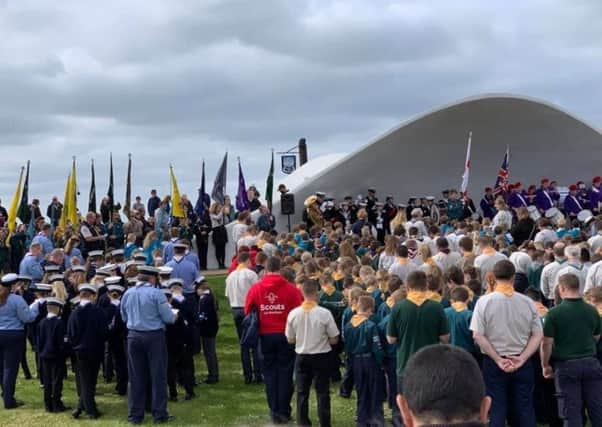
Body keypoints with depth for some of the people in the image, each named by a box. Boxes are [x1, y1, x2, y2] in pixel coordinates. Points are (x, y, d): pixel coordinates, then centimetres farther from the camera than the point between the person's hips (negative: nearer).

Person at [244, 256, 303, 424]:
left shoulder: (255, 288, -5)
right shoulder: (291, 289, -11)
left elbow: (248, 312, 2)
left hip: (265, 336, 2)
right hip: (286, 335, -1)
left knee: (270, 372, 12)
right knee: (285, 373, 8)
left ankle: (274, 411, 13)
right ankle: (284, 412, 9)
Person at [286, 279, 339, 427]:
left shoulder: (293, 314, -10)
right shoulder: (324, 313, -17)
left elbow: (290, 340, 0)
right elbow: (334, 340, -10)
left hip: (302, 356, 2)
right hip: (322, 356, -2)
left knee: (302, 392, 13)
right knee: (322, 392, 8)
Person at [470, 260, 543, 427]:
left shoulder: (484, 301, -8)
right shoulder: (528, 303, -1)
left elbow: (477, 336, -11)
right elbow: (538, 335, -1)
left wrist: (499, 360, -9)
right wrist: (521, 359, -5)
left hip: (493, 363, -2)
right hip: (523, 365, 2)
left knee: (496, 409, 5)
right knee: (525, 408, 10)